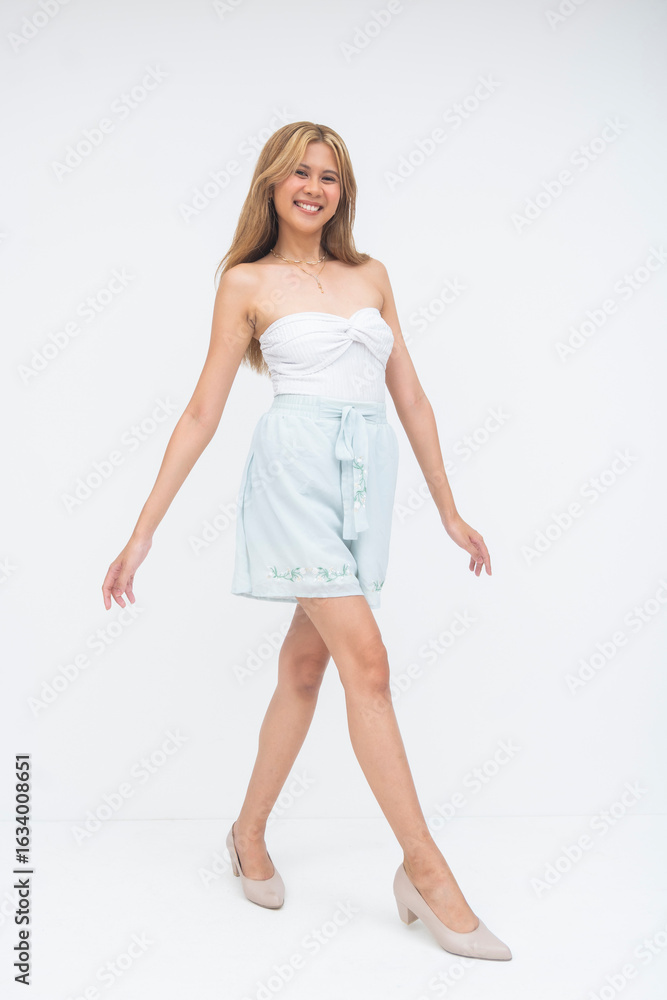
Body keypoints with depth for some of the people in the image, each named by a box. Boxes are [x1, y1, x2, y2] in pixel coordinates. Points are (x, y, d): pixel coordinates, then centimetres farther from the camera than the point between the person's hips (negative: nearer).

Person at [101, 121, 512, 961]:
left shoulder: (371, 276, 17)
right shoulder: (248, 282, 5)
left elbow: (410, 396, 17)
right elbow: (202, 412, 3)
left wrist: (449, 509, 17)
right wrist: (143, 530, -1)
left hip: (369, 474, 5)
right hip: (298, 463, -5)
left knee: (306, 663, 10)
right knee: (367, 660, -10)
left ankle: (250, 835, 28)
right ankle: (424, 867, 2)